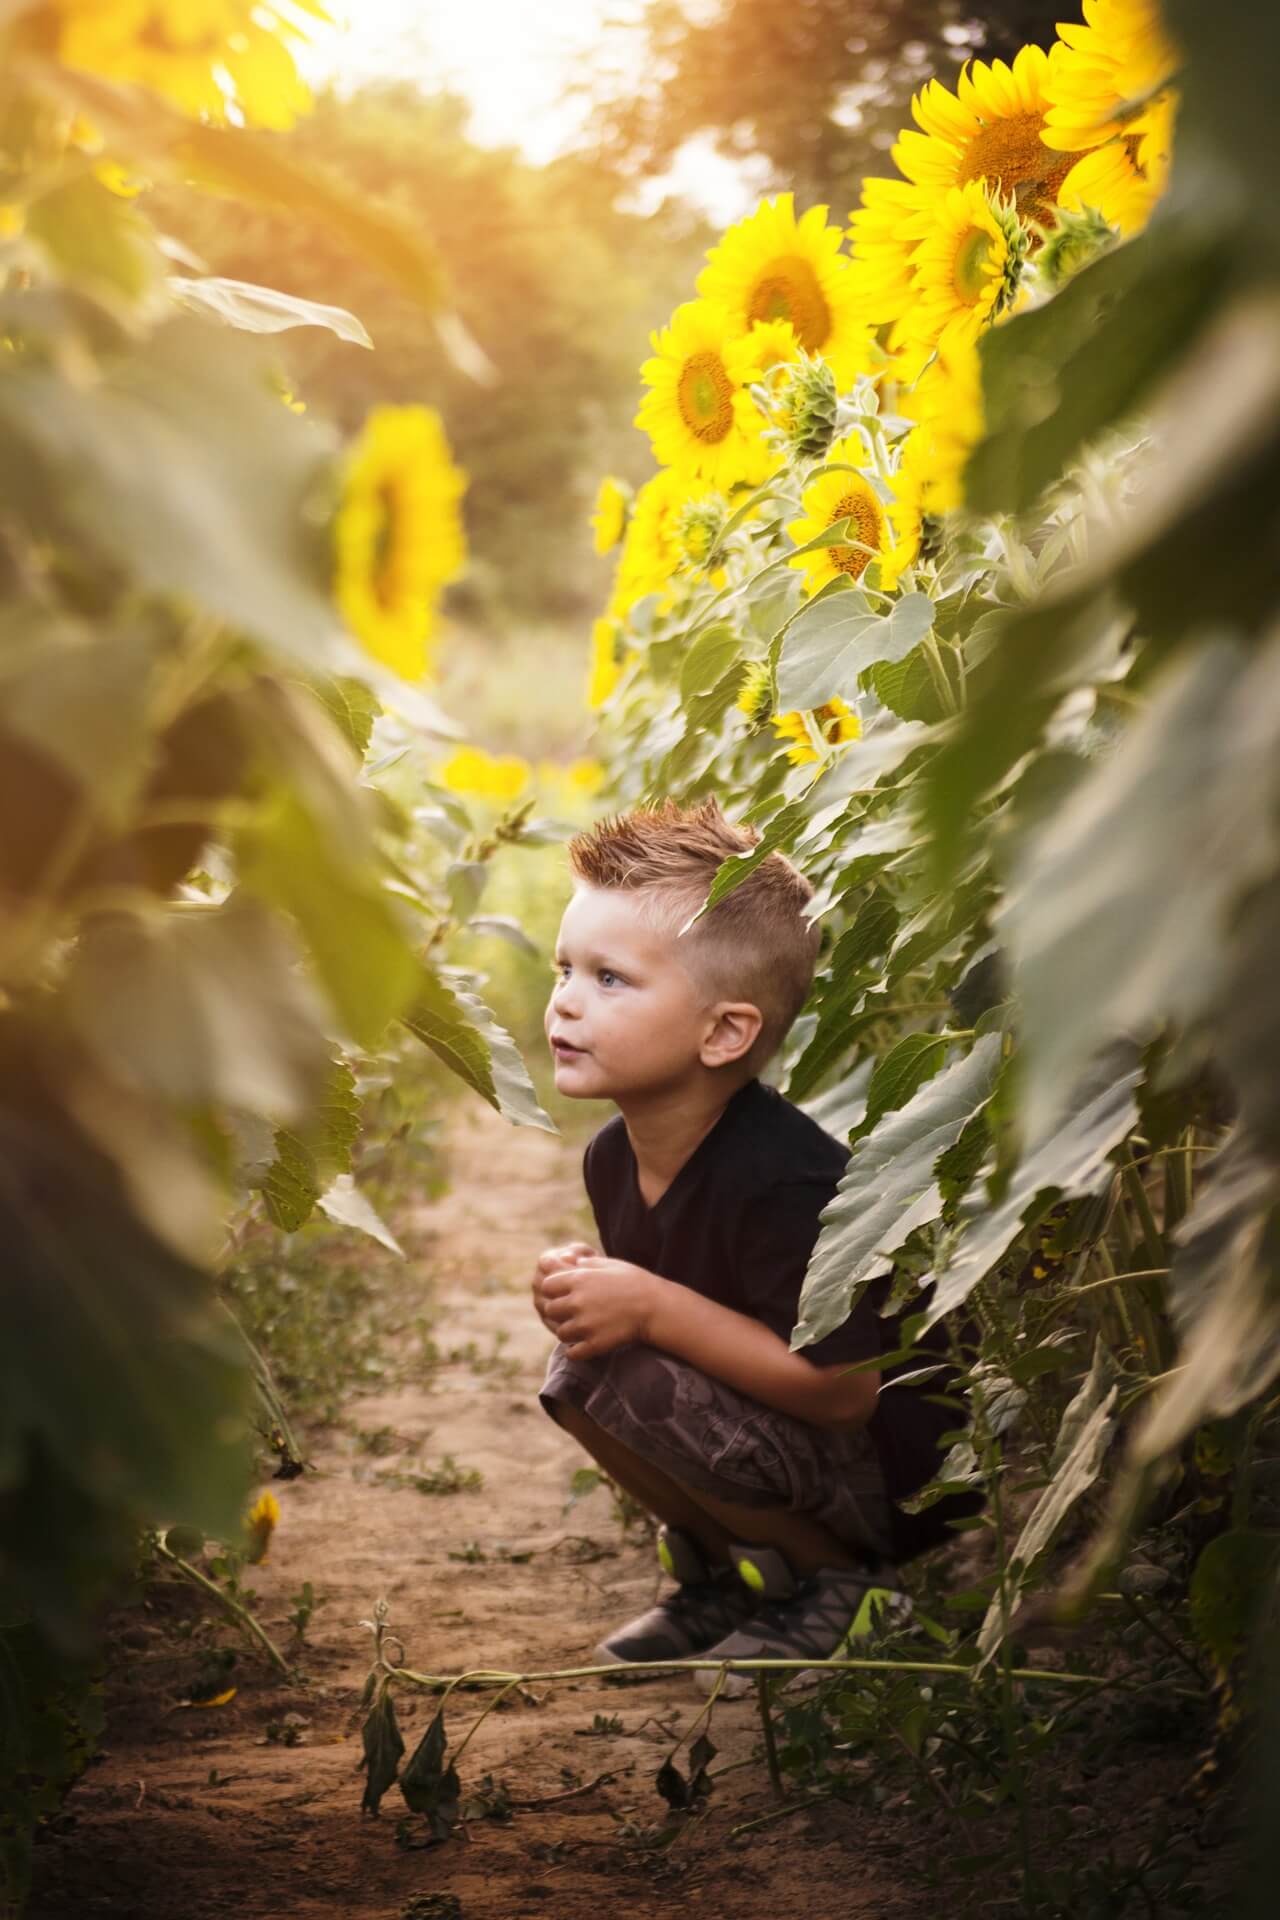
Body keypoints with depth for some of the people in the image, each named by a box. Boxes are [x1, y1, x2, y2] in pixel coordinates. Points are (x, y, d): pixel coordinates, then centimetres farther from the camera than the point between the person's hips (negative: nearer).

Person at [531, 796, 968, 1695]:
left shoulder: (785, 1179, -29)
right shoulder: (615, 1156, -2)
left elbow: (842, 1387, -31)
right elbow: (652, 1307, 15)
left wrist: (655, 1309, -29)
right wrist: (587, 1285, -10)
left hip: (900, 1474, -9)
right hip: (795, 1438, 9)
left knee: (630, 1383, -25)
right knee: (576, 1370, -5)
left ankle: (833, 1587, -4)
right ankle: (722, 1575, 13)